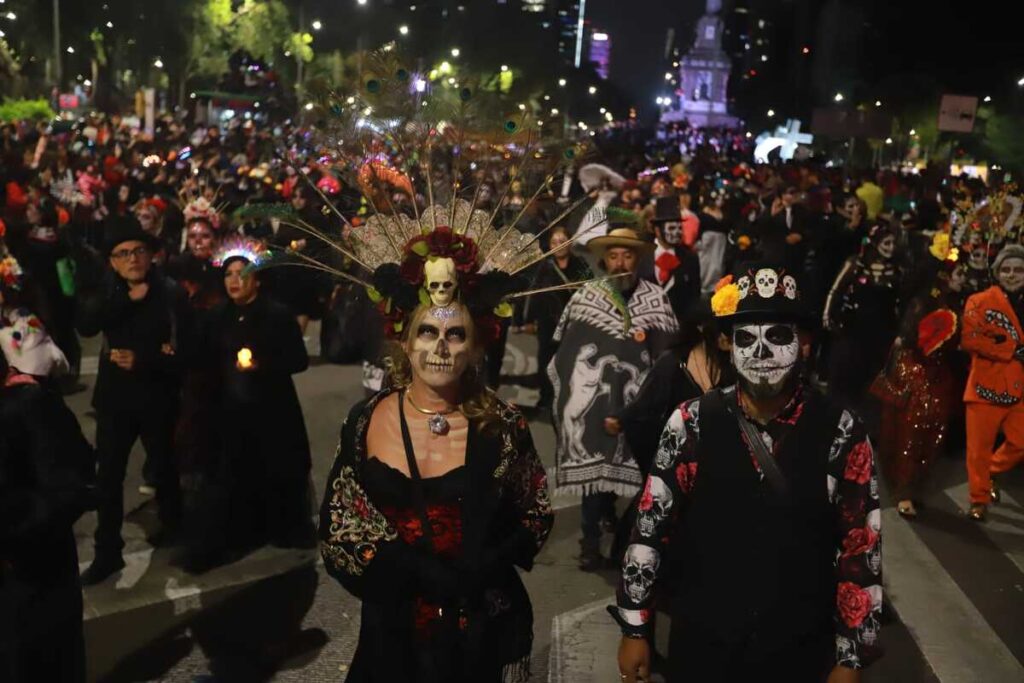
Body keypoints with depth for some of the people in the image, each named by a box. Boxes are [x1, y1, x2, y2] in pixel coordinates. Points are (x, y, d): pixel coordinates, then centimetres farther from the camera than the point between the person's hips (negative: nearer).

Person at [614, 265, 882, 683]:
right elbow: (650, 527, -4)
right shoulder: (692, 424, -10)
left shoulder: (841, 434, -10)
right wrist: (634, 628, -1)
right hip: (701, 645, 0)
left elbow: (862, 549, -5)